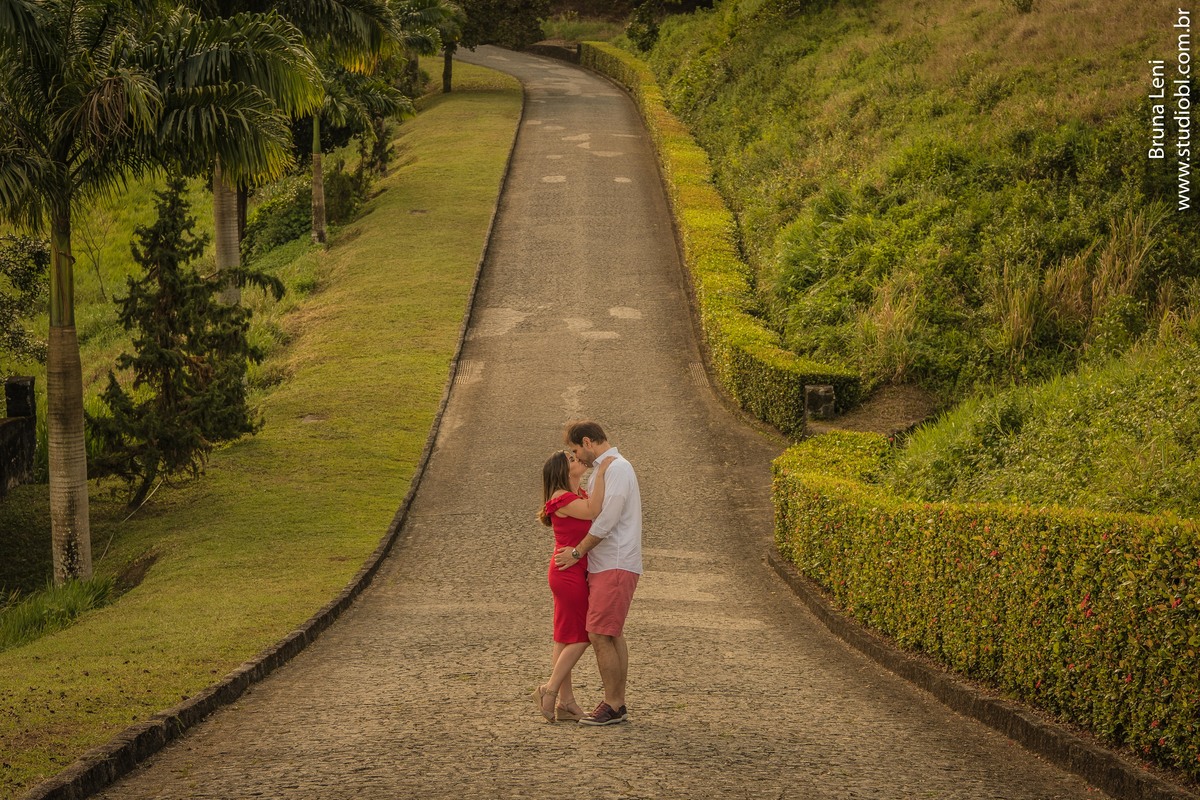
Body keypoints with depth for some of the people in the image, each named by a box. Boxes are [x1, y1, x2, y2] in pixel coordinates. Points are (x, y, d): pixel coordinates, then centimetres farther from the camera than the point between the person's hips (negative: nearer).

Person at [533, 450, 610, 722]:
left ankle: (565, 702, 12)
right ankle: (550, 690, -1)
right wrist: (601, 473, -29)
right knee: (579, 638, -6)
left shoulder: (580, 495, 13)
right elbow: (593, 511, -29)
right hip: (569, 574, -10)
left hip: (575, 574, 10)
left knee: (566, 639, 9)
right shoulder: (562, 499, -16)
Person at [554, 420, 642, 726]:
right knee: (613, 635, 11)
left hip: (616, 567, -10)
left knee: (600, 635, -10)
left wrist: (577, 552, -13)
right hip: (605, 566, 10)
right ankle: (617, 704, 15)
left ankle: (612, 706, -6)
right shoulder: (604, 470, 18)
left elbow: (607, 521, -20)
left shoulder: (618, 468, -15)